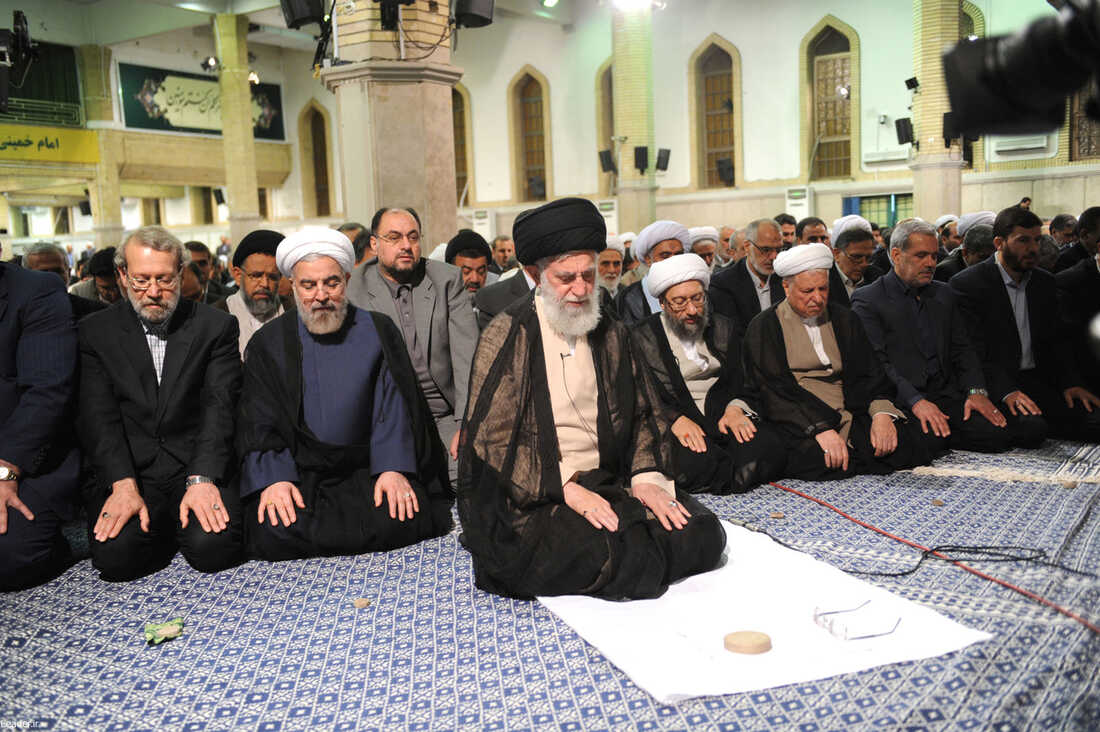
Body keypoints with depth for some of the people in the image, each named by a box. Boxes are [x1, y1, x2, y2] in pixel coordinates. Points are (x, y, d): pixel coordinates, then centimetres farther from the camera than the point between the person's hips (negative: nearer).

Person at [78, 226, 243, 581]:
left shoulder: (216, 326, 3)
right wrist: (123, 485, -18)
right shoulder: (95, 332, 7)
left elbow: (219, 408, -6)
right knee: (116, 555, -25)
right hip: (126, 470, 1)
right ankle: (167, 531, 8)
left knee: (214, 547, -26)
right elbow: (98, 416, -3)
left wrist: (201, 480, -20)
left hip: (200, 468, -1)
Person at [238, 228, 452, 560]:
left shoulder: (378, 331, 7)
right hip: (296, 476, 0)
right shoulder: (268, 344, 7)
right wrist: (273, 479, -18)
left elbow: (393, 407, 0)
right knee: (275, 533, -28)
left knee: (404, 518, -26)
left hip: (365, 470, 1)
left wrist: (393, 468, -16)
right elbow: (258, 422, 0)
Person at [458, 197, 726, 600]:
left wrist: (648, 475, -1)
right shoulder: (508, 335, -5)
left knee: (703, 534, -14)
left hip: (607, 483, 6)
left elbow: (641, 414, 18)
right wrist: (564, 487, -17)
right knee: (602, 552, -31)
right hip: (531, 496, -5)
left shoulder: (609, 334, 13)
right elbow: (492, 438, -10)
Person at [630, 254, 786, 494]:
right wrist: (675, 419, -21)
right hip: (674, 429, -3)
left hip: (724, 420, 3)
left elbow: (741, 380, 16)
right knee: (695, 461, -38)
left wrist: (735, 407, -8)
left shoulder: (722, 328, 18)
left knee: (768, 445, -29)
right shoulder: (642, 337, 6)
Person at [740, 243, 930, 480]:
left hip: (848, 415, 5)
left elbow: (869, 373, 9)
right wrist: (820, 429, -24)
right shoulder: (763, 327, 2)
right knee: (819, 459, -35)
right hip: (797, 423, -4)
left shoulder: (845, 320, 17)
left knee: (900, 442, -22)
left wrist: (881, 413, -14)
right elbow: (774, 390, -10)